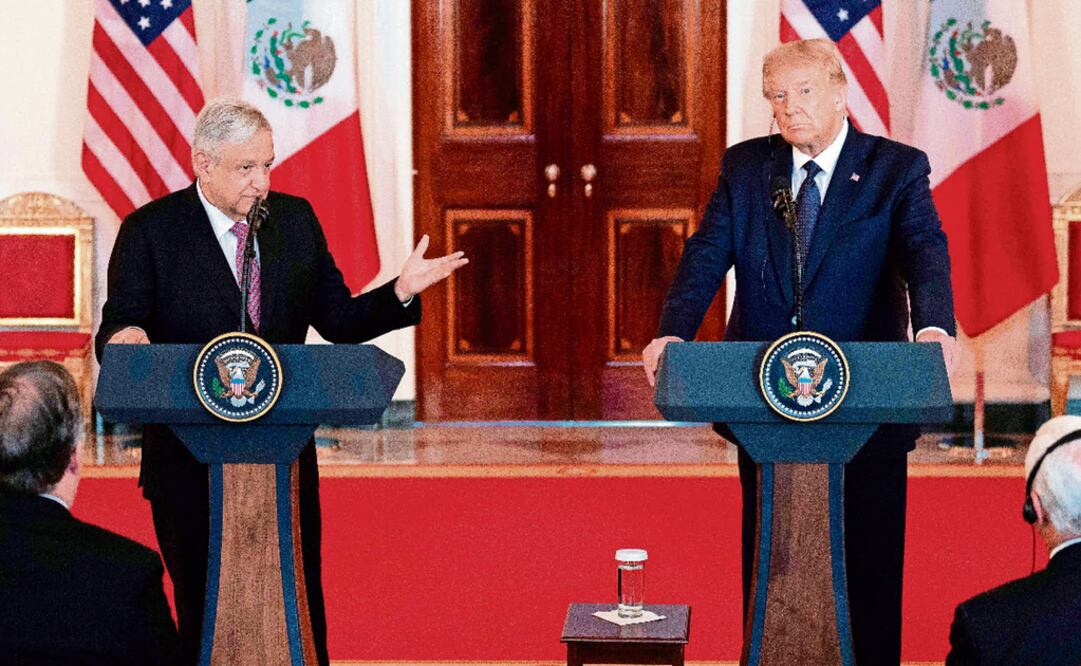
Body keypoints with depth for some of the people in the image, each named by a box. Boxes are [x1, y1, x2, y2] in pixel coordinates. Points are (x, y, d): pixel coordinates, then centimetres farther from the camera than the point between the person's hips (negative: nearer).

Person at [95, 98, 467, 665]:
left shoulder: (295, 219, 7)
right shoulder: (150, 230, -4)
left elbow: (339, 321, 8)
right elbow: (117, 332, -6)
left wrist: (401, 292, -9)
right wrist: (124, 338, -30)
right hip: (189, 462, -3)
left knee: (301, 612, 7)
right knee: (204, 613, 7)